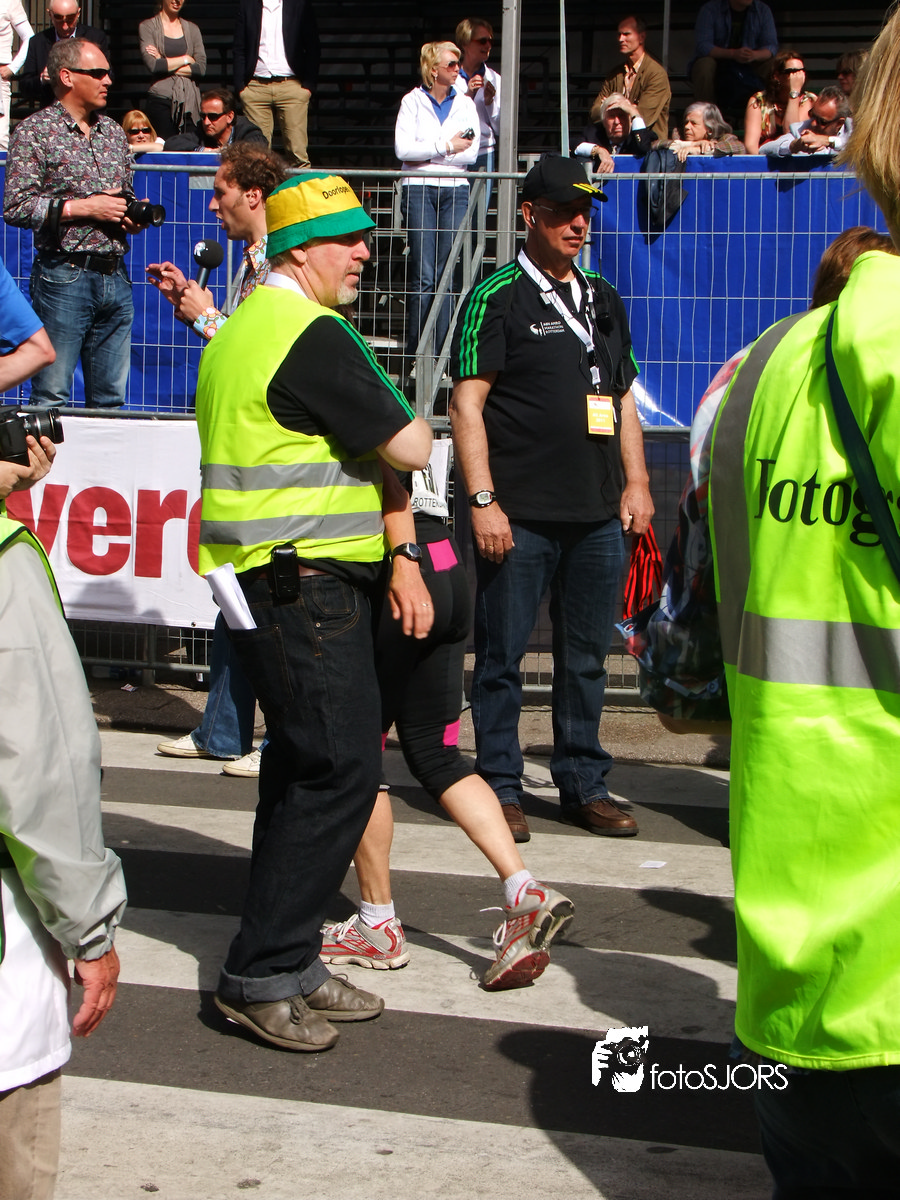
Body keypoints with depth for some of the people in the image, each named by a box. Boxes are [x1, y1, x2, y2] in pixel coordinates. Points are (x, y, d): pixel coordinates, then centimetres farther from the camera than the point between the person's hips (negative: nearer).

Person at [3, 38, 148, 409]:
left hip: (115, 277, 6)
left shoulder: (114, 132, 16)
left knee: (111, 399, 7)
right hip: (63, 277, -6)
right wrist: (82, 207, -14)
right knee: (50, 399, -5)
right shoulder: (35, 131, -3)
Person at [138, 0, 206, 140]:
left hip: (190, 100, 3)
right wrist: (185, 59, -2)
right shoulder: (147, 27, 5)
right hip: (161, 99, -3)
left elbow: (201, 69, 3)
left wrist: (166, 64, -5)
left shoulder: (192, 29, 15)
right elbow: (152, 65, -10)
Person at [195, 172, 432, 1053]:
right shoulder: (311, 336, -15)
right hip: (304, 583, -11)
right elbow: (409, 447, -14)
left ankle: (287, 962, 19)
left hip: (266, 579, 11)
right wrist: (412, 425, 7)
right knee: (341, 767, -10)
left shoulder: (242, 329, 18)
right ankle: (261, 973, -7)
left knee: (301, 769, 13)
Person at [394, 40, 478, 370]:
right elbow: (402, 148, -7)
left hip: (456, 190, 2)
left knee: (448, 274, -4)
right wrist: (446, 147, -7)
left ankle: (441, 352, -2)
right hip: (419, 189, -2)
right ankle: (414, 352, -3)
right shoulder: (413, 101, 6)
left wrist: (426, 152, -5)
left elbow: (471, 153, 1)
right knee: (424, 275, -8)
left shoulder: (465, 104, 13)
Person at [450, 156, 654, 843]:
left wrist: (636, 484, 12)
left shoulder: (605, 301, 17)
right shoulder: (497, 297, -2)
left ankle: (585, 785, 18)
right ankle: (501, 785, 9)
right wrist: (483, 500, -13)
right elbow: (467, 403, -7)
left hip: (599, 517, 5)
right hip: (520, 516, -5)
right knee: (503, 656, 0)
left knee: (587, 657, 10)